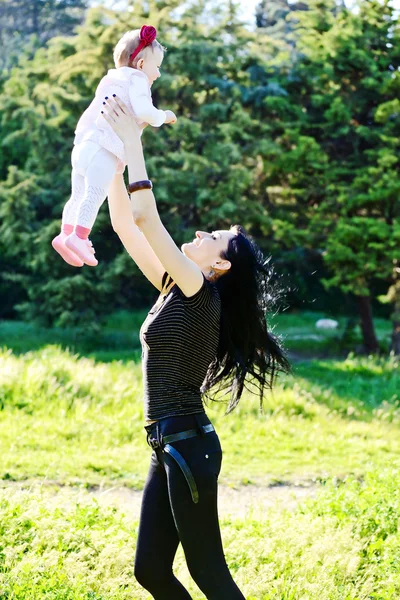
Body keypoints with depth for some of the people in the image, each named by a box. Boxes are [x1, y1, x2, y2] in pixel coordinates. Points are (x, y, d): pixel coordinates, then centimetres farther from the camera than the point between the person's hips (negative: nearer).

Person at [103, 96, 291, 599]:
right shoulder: (176, 290, 12)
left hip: (188, 445, -9)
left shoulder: (201, 294, -11)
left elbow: (145, 216, -20)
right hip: (169, 447, 9)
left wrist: (133, 143, -13)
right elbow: (124, 224, 16)